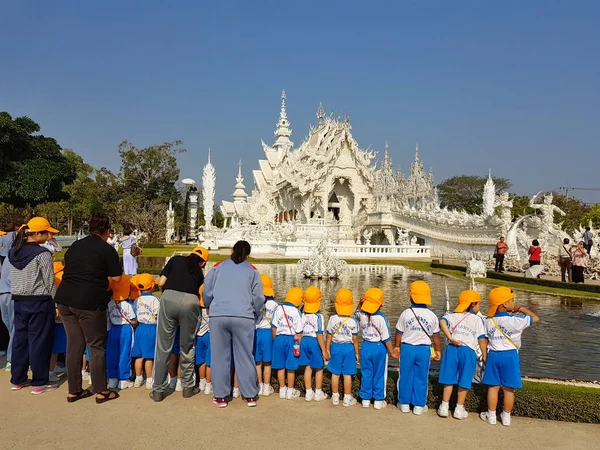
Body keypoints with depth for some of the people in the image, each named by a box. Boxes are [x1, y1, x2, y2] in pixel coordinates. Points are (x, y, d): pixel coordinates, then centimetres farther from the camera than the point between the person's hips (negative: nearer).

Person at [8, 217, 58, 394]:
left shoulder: (13, 252, 7)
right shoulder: (42, 253, -15)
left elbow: (13, 279, 12)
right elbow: (49, 282, -13)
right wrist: (57, 304, -6)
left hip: (19, 301, 7)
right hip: (39, 302, -7)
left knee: (20, 339, 15)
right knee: (39, 341, 1)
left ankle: (17, 379, 25)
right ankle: (39, 383, 8)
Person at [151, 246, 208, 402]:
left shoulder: (176, 260, 21)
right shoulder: (199, 273, 25)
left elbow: (161, 283, 15)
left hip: (169, 298, -1)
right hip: (190, 302, 1)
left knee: (163, 346, 8)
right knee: (187, 347, 16)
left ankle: (158, 390, 15)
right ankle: (188, 387, 25)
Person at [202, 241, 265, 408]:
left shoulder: (218, 267, 9)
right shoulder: (252, 270, 9)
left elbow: (206, 292, 8)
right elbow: (259, 298, 5)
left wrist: (211, 309, 26)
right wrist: (253, 314, 21)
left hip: (218, 316, 0)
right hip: (244, 317, 0)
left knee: (220, 356, 9)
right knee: (245, 356, 9)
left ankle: (220, 396, 16)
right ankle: (250, 395, 16)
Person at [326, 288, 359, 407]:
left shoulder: (332, 319, -10)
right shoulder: (353, 321, -14)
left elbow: (329, 336, -3)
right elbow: (355, 339, -7)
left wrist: (327, 349, 9)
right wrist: (357, 353, 5)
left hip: (335, 347, 2)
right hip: (349, 348, -2)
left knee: (335, 373, 13)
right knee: (347, 374, 8)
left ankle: (335, 397, 23)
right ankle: (347, 399, 17)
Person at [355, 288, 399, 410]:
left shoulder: (361, 315, -9)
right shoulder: (381, 318, -21)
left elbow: (357, 312, 20)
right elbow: (386, 338, -15)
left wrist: (360, 303, 2)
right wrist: (392, 352, -3)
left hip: (366, 346, 4)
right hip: (379, 347, -4)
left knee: (366, 374, 15)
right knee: (379, 375, 11)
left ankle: (365, 399, 24)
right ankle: (378, 401, 20)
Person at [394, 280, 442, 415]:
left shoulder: (405, 313, -8)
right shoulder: (432, 316, -6)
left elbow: (399, 333, -1)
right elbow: (436, 336, 3)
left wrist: (397, 346, 15)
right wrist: (438, 350, 17)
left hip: (407, 348, 0)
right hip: (424, 349, 1)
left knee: (406, 377, 12)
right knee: (421, 378, 11)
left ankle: (404, 403, 22)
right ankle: (419, 405, 18)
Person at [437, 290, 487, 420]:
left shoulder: (453, 315, 10)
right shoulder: (477, 319, 6)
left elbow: (442, 322, -11)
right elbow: (482, 340, 2)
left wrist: (450, 338, -12)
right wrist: (485, 356, 10)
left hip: (452, 349, 2)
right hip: (469, 351, -2)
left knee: (449, 379, 10)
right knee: (464, 382, 8)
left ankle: (444, 407, 13)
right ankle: (459, 409, 15)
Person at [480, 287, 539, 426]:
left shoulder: (488, 321, -1)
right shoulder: (515, 320, -15)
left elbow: (486, 340, 5)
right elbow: (536, 318, -5)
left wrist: (486, 356, 16)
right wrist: (521, 309, 5)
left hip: (493, 355, 4)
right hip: (510, 355, -4)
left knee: (493, 387, 12)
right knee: (508, 389, 9)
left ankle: (491, 416, 20)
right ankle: (506, 417, 20)